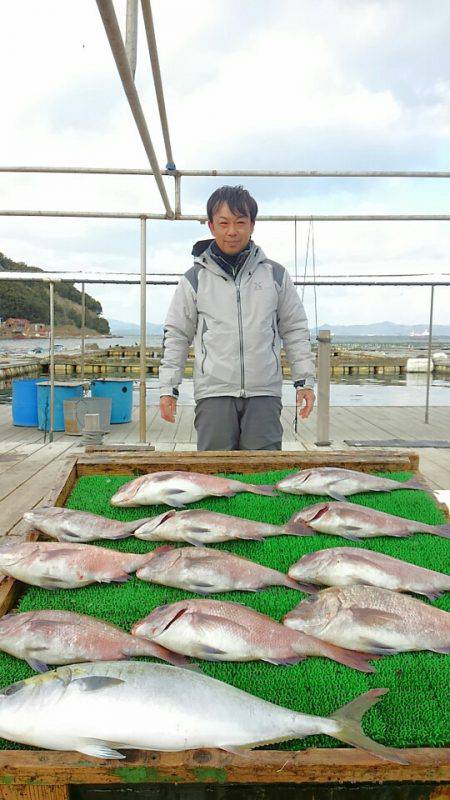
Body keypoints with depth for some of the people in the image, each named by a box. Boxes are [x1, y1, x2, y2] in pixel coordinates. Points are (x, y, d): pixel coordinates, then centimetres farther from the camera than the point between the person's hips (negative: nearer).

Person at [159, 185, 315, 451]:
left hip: (264, 392, 1)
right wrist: (168, 388, 4)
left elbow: (295, 330, 13)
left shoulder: (275, 275, 9)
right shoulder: (195, 279, 7)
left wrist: (305, 380, 6)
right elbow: (176, 336, 10)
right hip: (213, 392, 0)